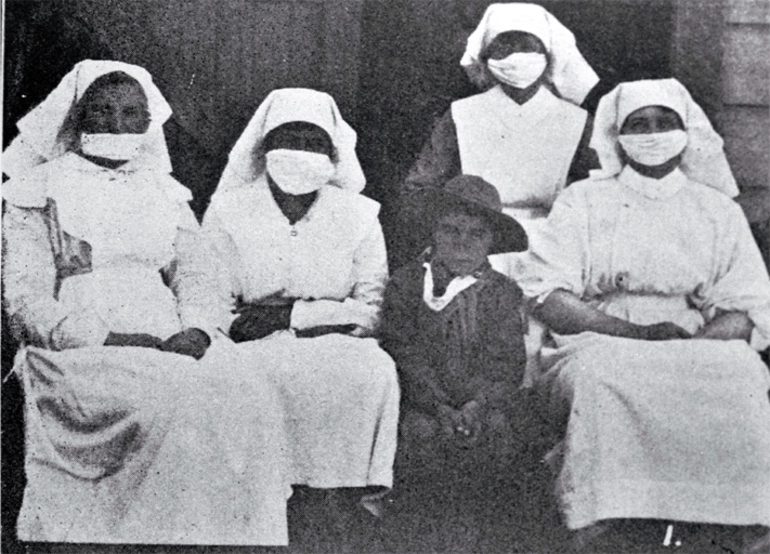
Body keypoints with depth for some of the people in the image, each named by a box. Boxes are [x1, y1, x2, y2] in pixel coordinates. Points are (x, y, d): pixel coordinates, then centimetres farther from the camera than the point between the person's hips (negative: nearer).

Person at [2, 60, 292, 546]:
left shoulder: (166, 195, 22)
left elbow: (195, 278, 13)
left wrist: (196, 330, -12)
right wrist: (110, 337, -17)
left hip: (170, 339, 4)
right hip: (80, 349, -4)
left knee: (253, 400, -25)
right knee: (166, 405, -34)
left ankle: (247, 537, -14)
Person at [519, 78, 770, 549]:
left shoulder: (718, 210, 16)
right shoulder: (582, 202, 11)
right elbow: (548, 298, -1)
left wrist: (690, 348, -16)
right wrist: (637, 333, -15)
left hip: (700, 349, 1)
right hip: (599, 341, -1)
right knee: (596, 372, -36)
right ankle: (595, 510, -27)